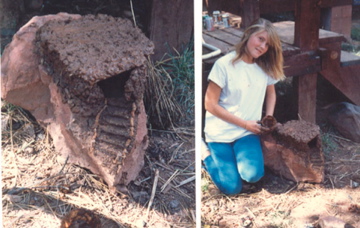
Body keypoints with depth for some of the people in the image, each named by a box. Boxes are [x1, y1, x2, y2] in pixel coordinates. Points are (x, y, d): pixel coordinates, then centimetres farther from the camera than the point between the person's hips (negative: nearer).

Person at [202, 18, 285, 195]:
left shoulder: (265, 67, 2)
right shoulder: (224, 64, -13)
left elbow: (271, 93, 21)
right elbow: (210, 104, -12)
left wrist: (269, 117, 1)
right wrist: (245, 124, -13)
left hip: (248, 133, 4)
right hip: (220, 132, -3)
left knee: (253, 175, -24)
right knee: (231, 188, -14)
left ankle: (236, 154, 10)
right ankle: (207, 153, 12)